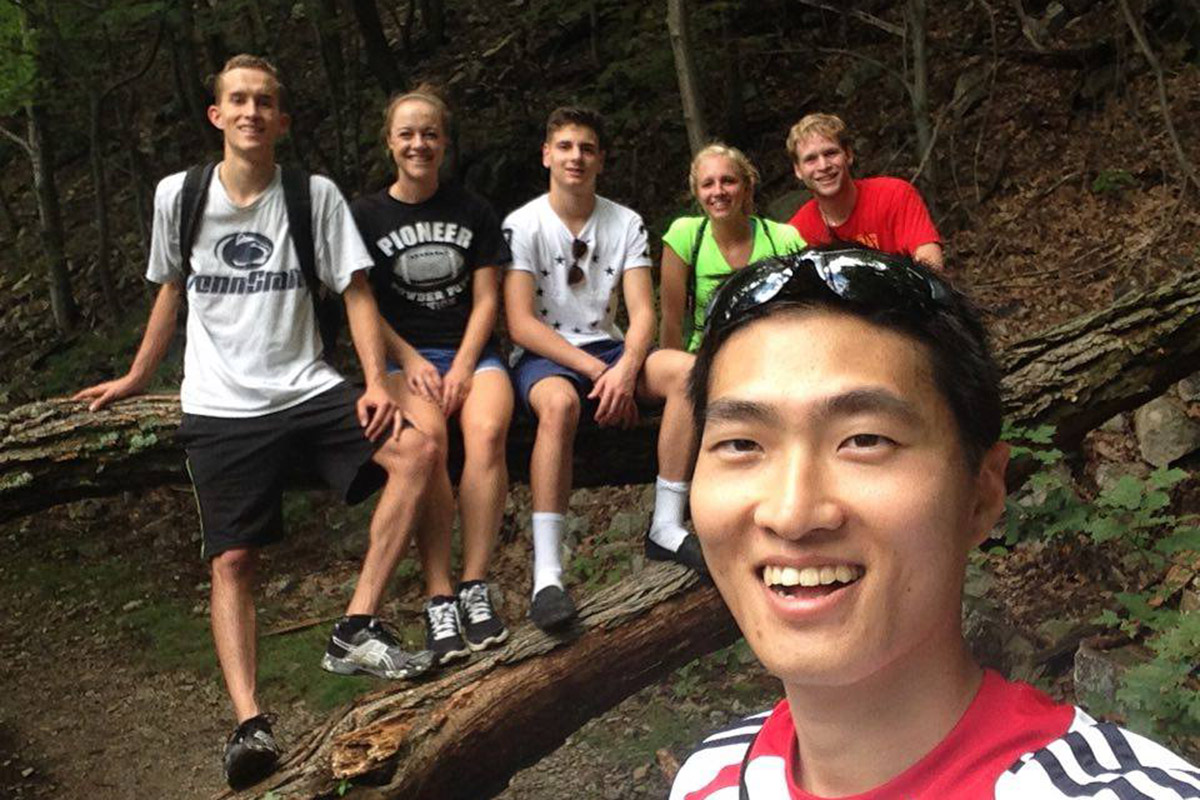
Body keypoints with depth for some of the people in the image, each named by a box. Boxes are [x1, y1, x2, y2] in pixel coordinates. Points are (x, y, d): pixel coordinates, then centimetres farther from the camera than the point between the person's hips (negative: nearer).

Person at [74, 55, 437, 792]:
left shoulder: (315, 195, 0)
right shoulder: (178, 196, 3)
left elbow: (355, 290, -1)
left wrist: (377, 380, -15)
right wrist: (136, 379, 26)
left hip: (307, 390, 0)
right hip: (221, 408, 0)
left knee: (416, 450, -23)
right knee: (233, 560, -7)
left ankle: (358, 629, -18)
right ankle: (249, 721, -9)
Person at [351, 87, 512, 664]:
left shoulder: (473, 211, 11)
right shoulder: (366, 216, 8)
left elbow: (486, 300, 6)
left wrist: (463, 366, -9)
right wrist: (411, 362, -9)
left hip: (472, 351, 1)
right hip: (402, 356, -1)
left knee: (487, 431, -33)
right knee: (427, 438, -34)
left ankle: (474, 586, -26)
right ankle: (438, 598, -30)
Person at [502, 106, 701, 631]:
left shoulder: (625, 224, 6)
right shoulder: (522, 225, -5)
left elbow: (642, 312, -3)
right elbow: (521, 325, -13)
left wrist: (626, 369, -24)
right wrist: (596, 371, -20)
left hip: (606, 349, 4)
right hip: (543, 358, -4)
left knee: (687, 370, -24)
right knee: (560, 401, -39)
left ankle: (665, 528, -16)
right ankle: (546, 573, -39)